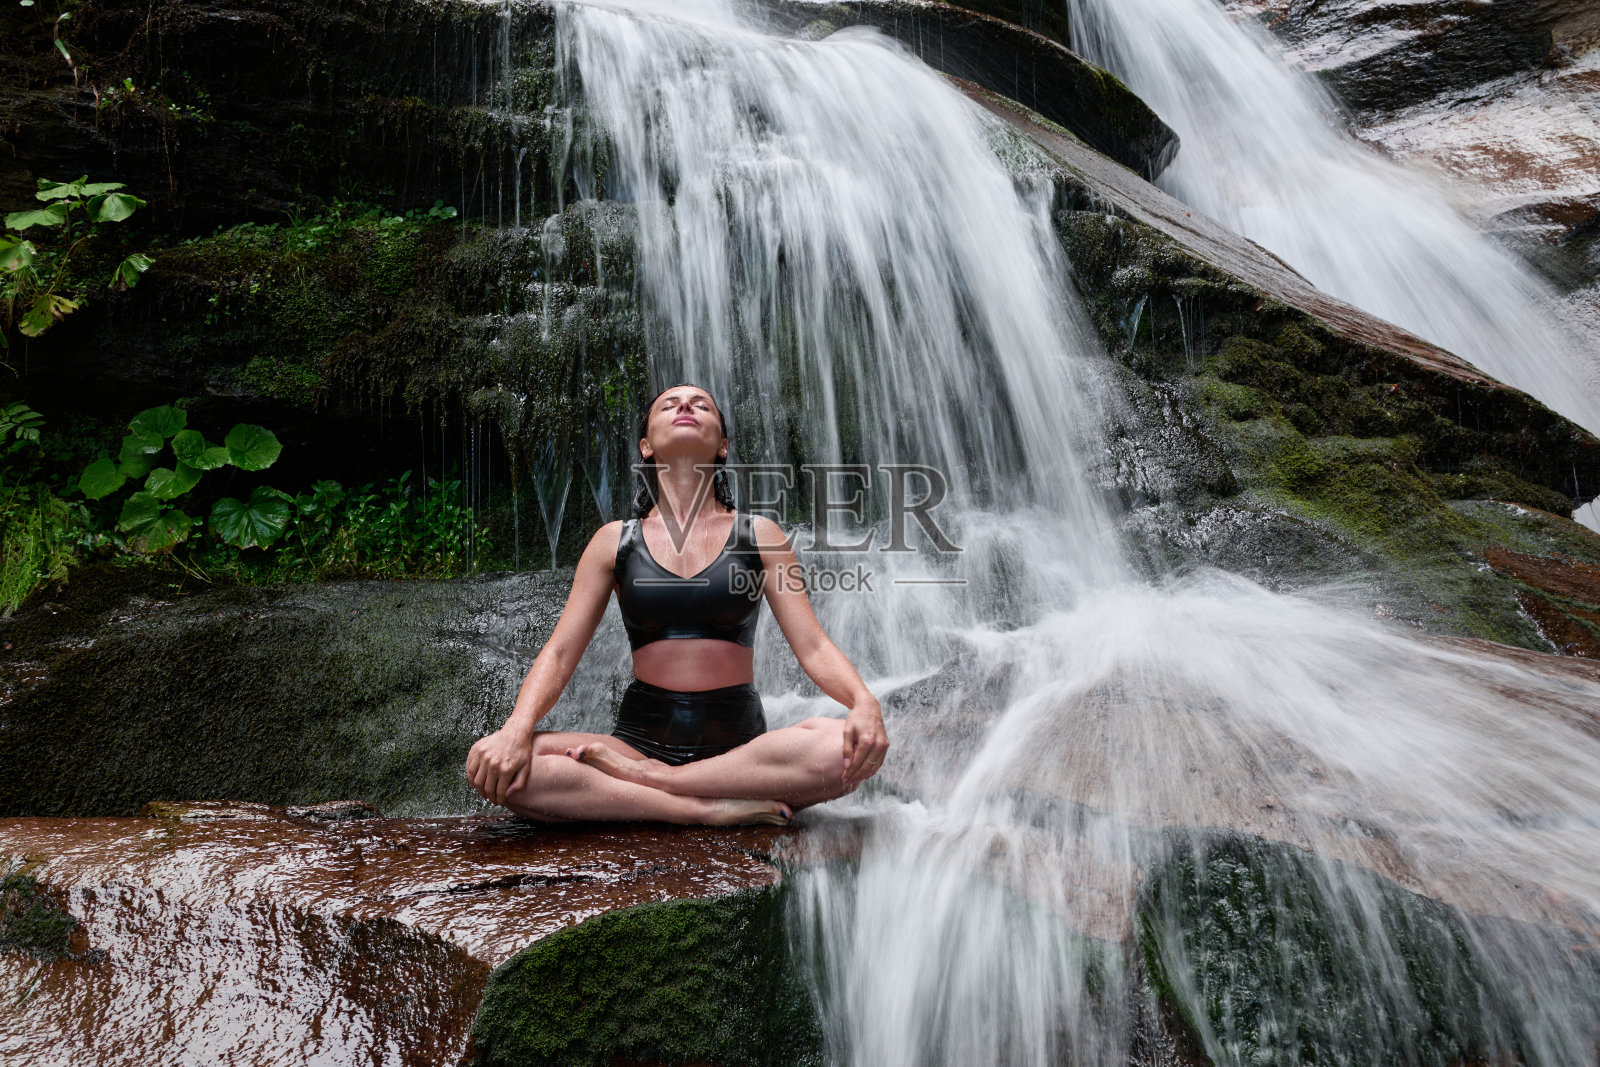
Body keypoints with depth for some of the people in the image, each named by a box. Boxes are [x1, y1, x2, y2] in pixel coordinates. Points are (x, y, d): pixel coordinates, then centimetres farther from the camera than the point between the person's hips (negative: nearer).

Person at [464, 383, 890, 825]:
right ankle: (709, 810, -23)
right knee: (490, 765, -25)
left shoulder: (759, 536, 7)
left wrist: (864, 701, -22)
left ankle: (646, 777, -20)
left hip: (740, 745, 0)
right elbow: (559, 652, 2)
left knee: (854, 746, -31)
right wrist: (518, 726, -19)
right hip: (642, 736, 1)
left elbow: (814, 646, -1)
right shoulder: (614, 541, 8)